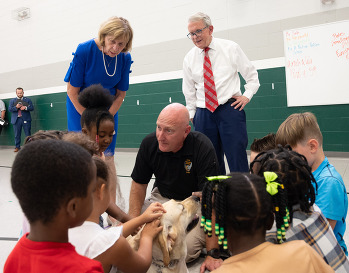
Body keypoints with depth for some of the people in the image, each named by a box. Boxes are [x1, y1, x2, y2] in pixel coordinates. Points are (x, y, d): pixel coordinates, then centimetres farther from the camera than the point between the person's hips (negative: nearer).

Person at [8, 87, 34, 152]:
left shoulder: (28, 100, 11)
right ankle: (17, 147, 13)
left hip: (26, 119, -1)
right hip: (16, 120, 1)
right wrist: (16, 107, -15)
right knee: (17, 135, 5)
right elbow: (9, 109, 2)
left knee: (28, 134, -2)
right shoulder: (12, 100, 14)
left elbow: (32, 108, 2)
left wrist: (26, 108, -16)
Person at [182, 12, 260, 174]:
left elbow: (252, 75, 11)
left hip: (230, 109, -2)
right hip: (203, 114, 3)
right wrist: (191, 115, 13)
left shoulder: (231, 48, 3)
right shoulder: (189, 58, 9)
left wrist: (247, 96, -2)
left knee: (237, 157, -5)